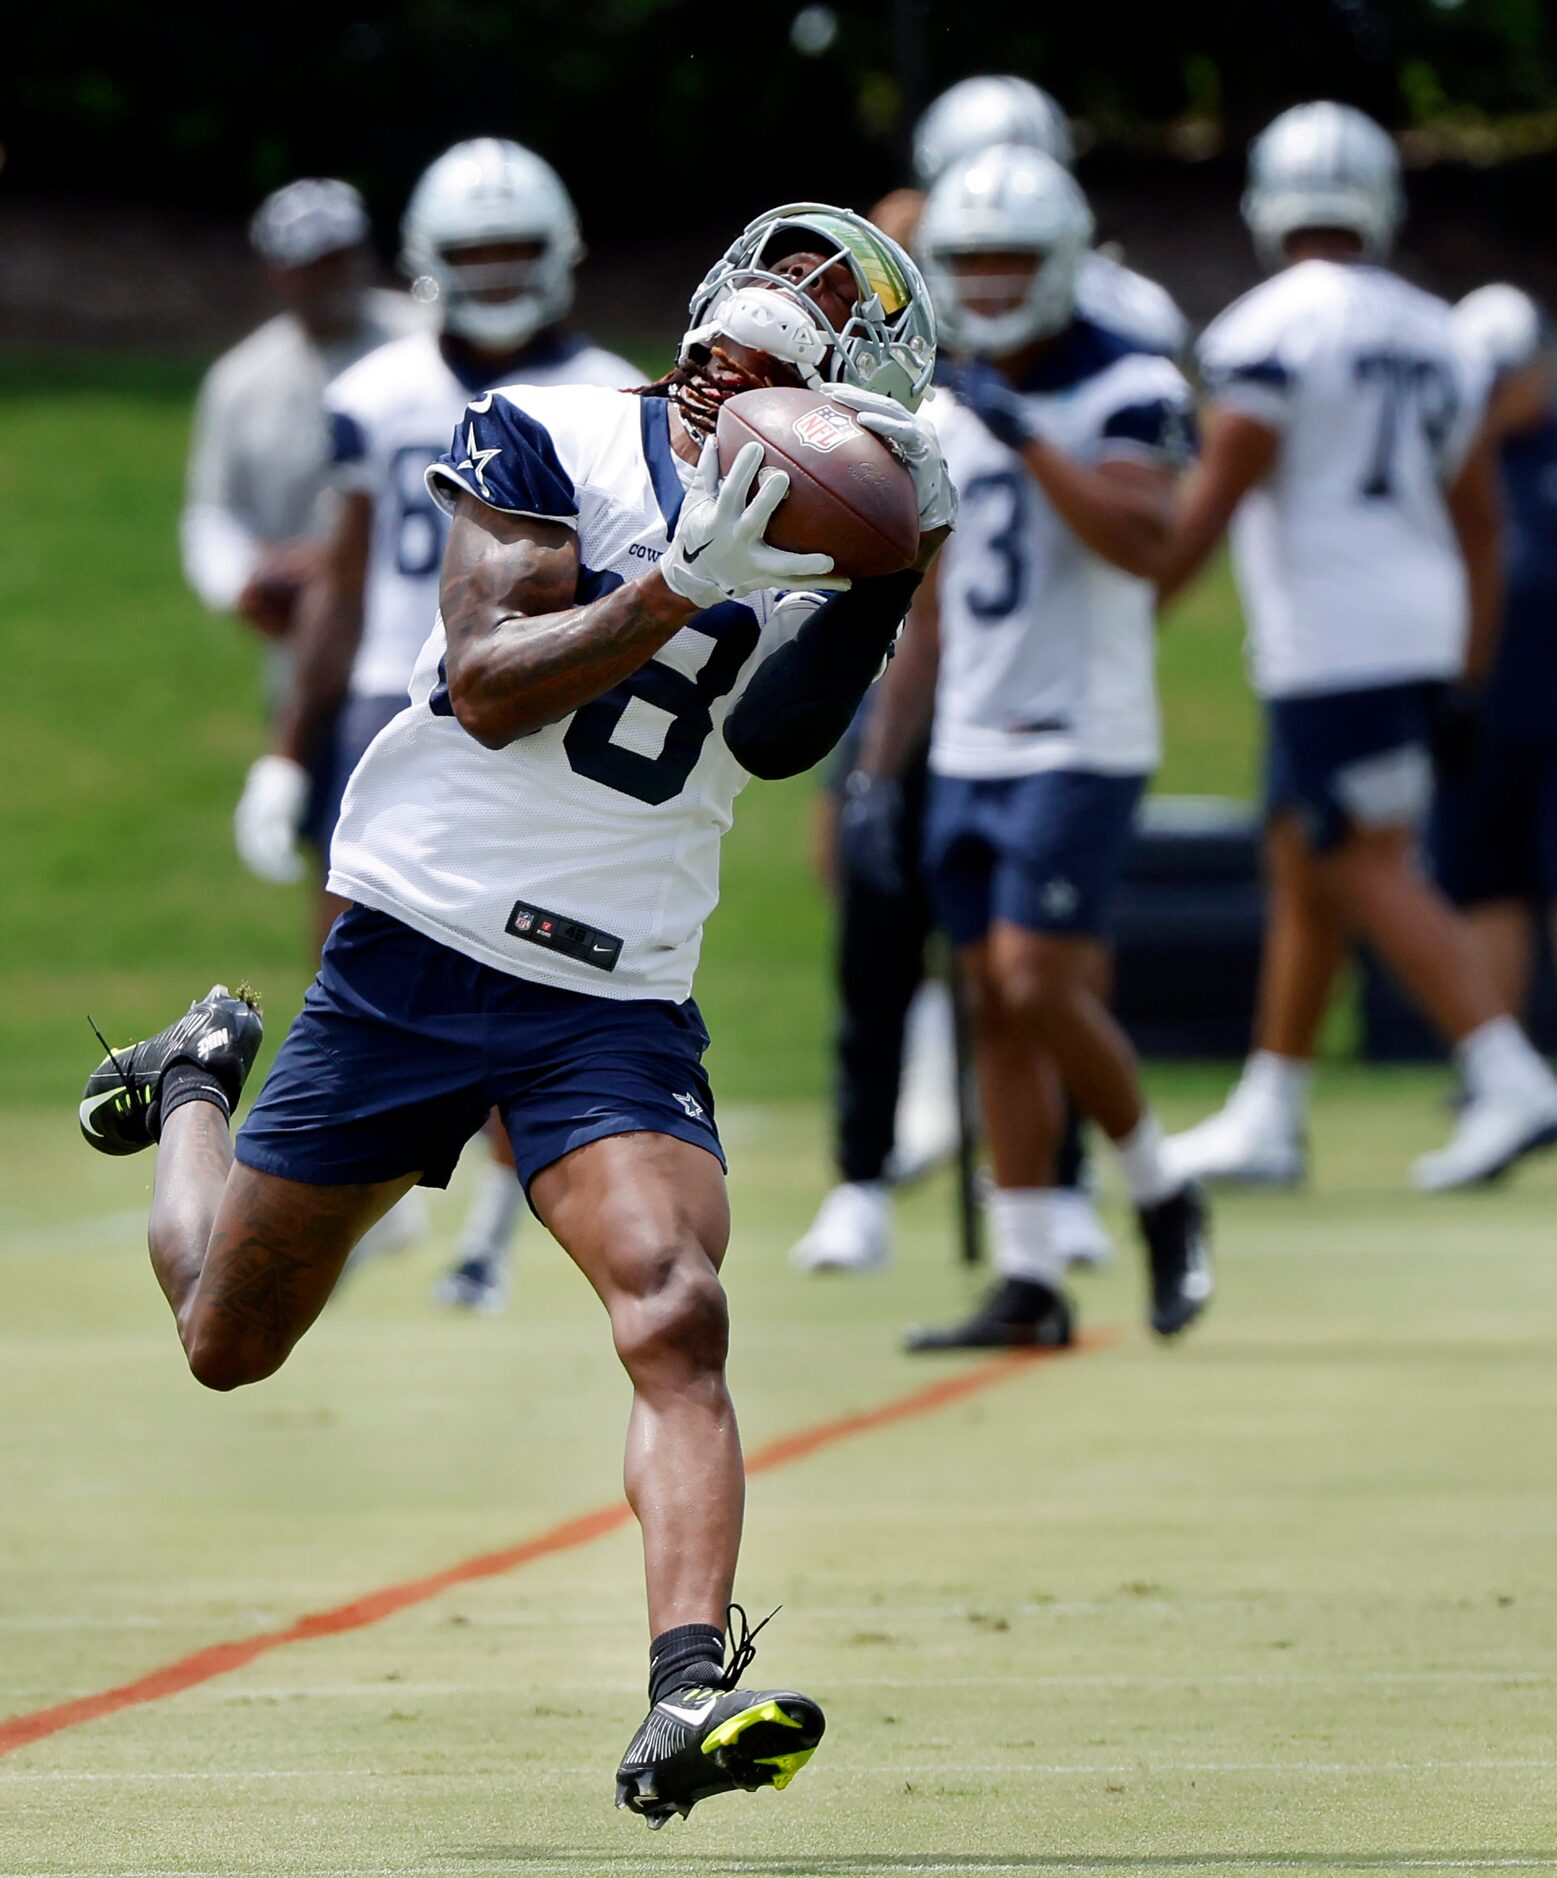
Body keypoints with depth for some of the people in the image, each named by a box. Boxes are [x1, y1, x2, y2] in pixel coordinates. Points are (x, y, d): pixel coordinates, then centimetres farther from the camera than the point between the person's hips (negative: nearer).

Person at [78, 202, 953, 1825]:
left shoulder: (808, 529, 6)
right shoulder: (549, 441, -5)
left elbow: (777, 736, -12)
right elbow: (490, 686, -15)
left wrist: (892, 565, -23)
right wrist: (685, 585, -25)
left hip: (617, 1005, 2)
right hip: (417, 950, -2)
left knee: (677, 1320, -22)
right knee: (229, 1340, 14)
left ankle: (687, 1699, -30)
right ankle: (200, 1083, 46)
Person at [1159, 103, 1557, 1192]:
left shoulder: (1270, 333, -10)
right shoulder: (1433, 336, 14)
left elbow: (1213, 502, -13)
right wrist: (1468, 678, 22)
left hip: (1333, 643, -8)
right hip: (1422, 634, 8)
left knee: (1374, 877, -7)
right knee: (1303, 870, 13)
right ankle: (1267, 1120, 16)